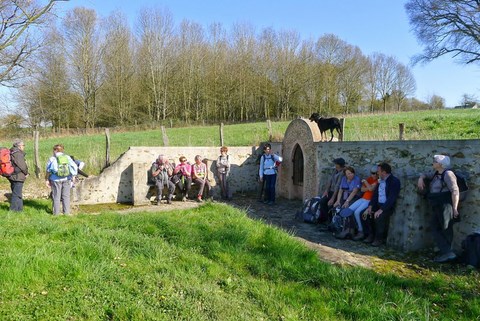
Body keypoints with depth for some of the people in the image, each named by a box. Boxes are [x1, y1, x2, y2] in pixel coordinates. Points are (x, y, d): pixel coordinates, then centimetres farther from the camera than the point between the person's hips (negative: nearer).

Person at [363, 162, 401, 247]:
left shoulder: (395, 181, -14)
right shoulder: (380, 180, 12)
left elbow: (392, 198, -22)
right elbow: (375, 194, 10)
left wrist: (381, 210, -29)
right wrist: (370, 206, -6)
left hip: (388, 206, -8)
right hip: (378, 204, 8)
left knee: (379, 216, -31)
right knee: (366, 213, -9)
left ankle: (379, 239, -11)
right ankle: (371, 236, 2)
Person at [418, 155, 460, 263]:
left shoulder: (448, 174, -13)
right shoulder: (436, 174, 14)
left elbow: (455, 191, -19)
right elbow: (425, 175, 34)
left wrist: (455, 208, -22)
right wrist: (421, 178, 10)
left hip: (445, 207, -9)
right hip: (437, 208, 9)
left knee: (446, 231, -6)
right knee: (435, 229, 7)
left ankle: (448, 253, -1)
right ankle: (445, 253, 11)